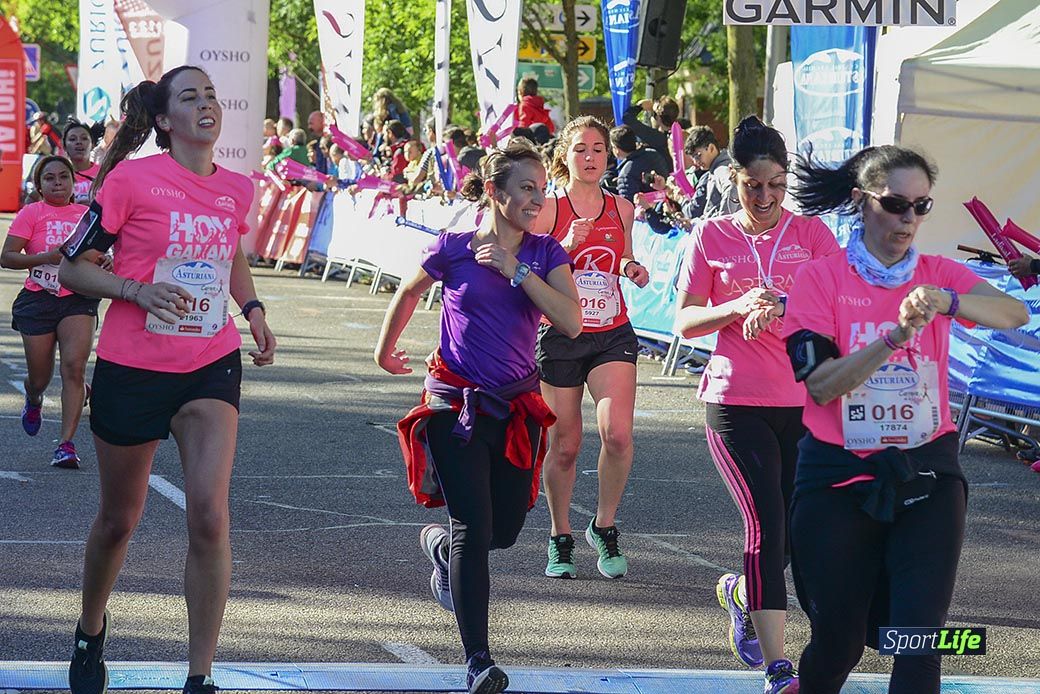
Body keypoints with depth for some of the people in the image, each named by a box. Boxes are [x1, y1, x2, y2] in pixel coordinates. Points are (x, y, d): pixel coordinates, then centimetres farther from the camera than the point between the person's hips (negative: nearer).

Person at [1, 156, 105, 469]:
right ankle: (34, 401, 46)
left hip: (78, 300, 1)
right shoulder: (31, 213, -1)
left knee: (74, 366, -17)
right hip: (39, 300, -1)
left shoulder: (86, 214, 8)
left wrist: (103, 261, -2)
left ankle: (66, 443, -17)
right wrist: (49, 256, -18)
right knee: (39, 377, 7)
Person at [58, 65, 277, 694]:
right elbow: (74, 266, -5)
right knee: (119, 519, 12)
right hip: (132, 369, -2)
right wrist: (137, 290, -20)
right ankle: (91, 634, 41)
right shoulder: (132, 179, -10)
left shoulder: (238, 189, 4)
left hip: (212, 367, 2)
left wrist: (252, 309, 9)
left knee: (210, 515, -15)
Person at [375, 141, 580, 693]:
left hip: (516, 406, 4)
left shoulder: (545, 254, 0)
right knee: (475, 530, -10)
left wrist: (515, 270, -19)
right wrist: (385, 351, 24)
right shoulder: (454, 248, -6)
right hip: (457, 403, -4)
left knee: (505, 529, 11)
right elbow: (408, 294, 14)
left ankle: (439, 544, 46)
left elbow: (571, 322, -15)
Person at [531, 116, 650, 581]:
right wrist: (567, 247, -18)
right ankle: (560, 538, 23)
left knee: (617, 432, -18)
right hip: (560, 335, -2)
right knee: (564, 446, 4)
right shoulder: (549, 209, -3)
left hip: (613, 335, 2)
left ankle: (604, 526, 3)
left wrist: (633, 271, 1)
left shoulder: (622, 209, 8)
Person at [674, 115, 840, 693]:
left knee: (796, 535, 8)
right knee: (767, 524, -14)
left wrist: (784, 306, -24)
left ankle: (740, 592, 42)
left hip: (804, 402, 2)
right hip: (737, 402, -2)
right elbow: (685, 321, 3)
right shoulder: (712, 237, 4)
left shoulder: (811, 232, 6)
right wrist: (739, 308, -15)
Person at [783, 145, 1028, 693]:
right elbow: (820, 383, -14)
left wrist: (946, 302, -35)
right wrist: (898, 334, -26)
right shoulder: (821, 277, -4)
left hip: (926, 475, 1)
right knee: (839, 639, 8)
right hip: (839, 478, -1)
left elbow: (1015, 314, -16)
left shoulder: (938, 275, 3)